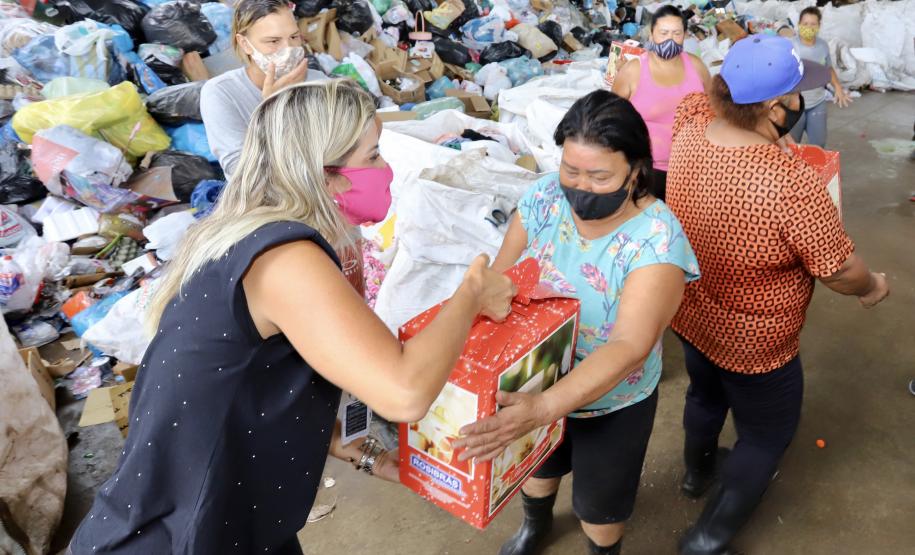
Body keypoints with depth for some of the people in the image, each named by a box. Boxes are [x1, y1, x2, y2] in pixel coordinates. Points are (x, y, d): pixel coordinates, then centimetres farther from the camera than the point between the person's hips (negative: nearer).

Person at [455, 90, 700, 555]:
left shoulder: (657, 239, -31)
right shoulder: (545, 198, -17)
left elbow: (630, 347, -39)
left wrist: (543, 408, -51)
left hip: (612, 403, -4)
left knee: (599, 502, 22)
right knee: (537, 463, 32)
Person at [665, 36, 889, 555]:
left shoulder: (691, 130, -17)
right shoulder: (792, 182, -35)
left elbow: (702, 99, 10)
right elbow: (840, 271, -19)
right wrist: (873, 288, 0)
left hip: (690, 313, 7)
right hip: (753, 342, -6)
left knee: (706, 393, 34)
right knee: (767, 435, 20)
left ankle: (697, 471, 62)